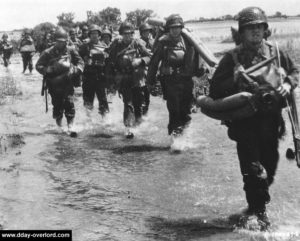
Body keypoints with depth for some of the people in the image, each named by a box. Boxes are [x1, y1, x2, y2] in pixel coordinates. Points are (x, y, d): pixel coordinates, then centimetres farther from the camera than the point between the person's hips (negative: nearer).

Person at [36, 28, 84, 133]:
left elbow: (80, 62, 12)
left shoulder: (71, 51, 2)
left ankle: (70, 125, -4)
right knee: (57, 105, 8)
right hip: (54, 84, 0)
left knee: (69, 103, -8)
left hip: (68, 84, 0)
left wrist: (76, 70, -6)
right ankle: (58, 122, 32)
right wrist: (49, 71, -15)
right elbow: (39, 65, 0)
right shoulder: (48, 53, -3)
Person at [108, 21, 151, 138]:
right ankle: (128, 128, -9)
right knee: (128, 102, -8)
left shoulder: (137, 43, -1)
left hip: (137, 77, 1)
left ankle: (138, 120, 34)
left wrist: (140, 60, -18)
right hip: (123, 78, -1)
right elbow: (111, 59, 11)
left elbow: (148, 57, 1)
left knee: (138, 101, 8)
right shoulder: (116, 44, 0)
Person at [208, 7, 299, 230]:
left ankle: (256, 207, 33)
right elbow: (215, 90, -5)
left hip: (271, 121, 4)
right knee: (253, 168, -9)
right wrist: (235, 81, -20)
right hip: (244, 122, -3)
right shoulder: (232, 58, -3)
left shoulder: (275, 52, 5)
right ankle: (258, 210, 5)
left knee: (269, 166, 13)